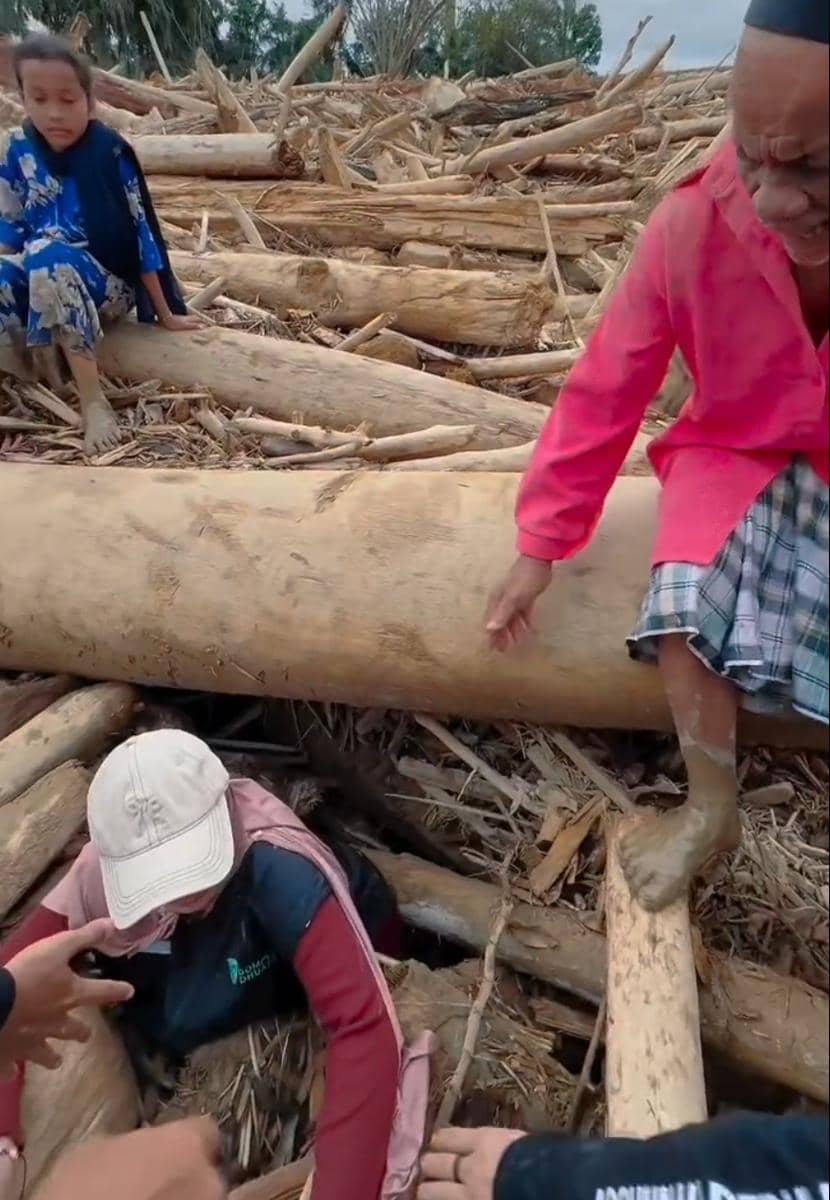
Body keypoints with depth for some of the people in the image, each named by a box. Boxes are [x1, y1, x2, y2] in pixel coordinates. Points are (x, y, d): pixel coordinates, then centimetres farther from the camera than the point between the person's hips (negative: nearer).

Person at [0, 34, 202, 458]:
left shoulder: (109, 153, -12)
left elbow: (141, 233, -9)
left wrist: (165, 314, -6)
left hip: (107, 284, -3)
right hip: (44, 279, 4)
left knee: (48, 257, -36)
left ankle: (93, 400, -33)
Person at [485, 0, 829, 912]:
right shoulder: (695, 222, -21)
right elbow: (605, 391, -13)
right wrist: (542, 544, -9)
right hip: (742, 456, 0)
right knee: (687, 597, -26)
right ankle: (712, 806, -3)